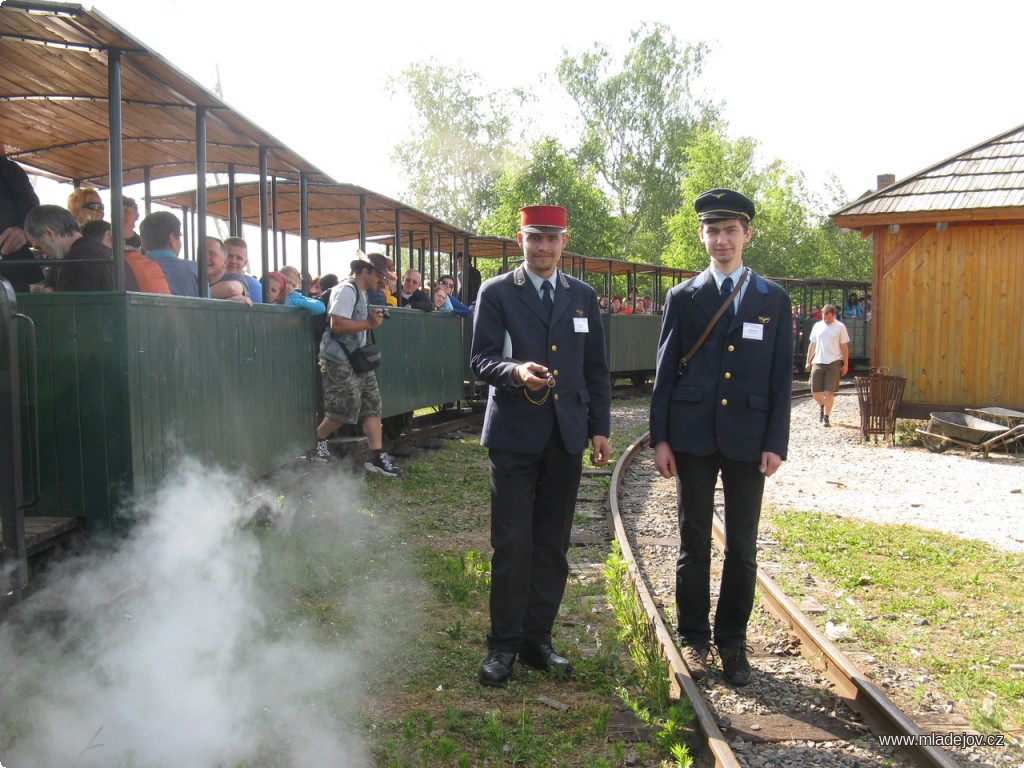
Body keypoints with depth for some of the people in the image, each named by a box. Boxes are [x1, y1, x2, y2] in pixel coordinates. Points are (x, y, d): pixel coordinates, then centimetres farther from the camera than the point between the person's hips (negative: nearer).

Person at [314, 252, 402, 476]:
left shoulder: (361, 292, 15)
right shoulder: (346, 290, -15)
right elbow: (337, 325, -25)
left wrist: (373, 320, 7)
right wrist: (369, 324, -20)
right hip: (342, 362, -10)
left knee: (372, 407, 4)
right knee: (344, 410, -3)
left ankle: (377, 456, 5)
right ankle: (317, 441, 21)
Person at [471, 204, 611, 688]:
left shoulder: (583, 296, 12)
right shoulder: (496, 293, 2)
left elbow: (597, 368, 13)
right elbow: (480, 359, -5)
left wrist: (600, 428, 6)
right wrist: (515, 372, -26)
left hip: (566, 437, 4)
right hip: (514, 436, -3)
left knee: (552, 545, 8)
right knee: (512, 544, -2)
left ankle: (537, 639, 21)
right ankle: (503, 645, 11)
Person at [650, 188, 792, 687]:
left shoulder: (774, 300, 6)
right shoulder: (683, 298, 5)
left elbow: (782, 378, 4)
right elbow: (664, 373, 4)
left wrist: (776, 442, -3)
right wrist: (660, 437, -2)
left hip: (748, 439, 1)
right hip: (693, 437, 0)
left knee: (743, 547, 7)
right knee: (694, 543, 7)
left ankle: (732, 641, 22)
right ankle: (694, 639, 21)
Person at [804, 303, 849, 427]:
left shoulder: (840, 327, 0)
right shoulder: (817, 326, 9)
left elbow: (844, 346, 1)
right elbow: (812, 345, 14)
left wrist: (845, 364, -1)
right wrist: (808, 362, 13)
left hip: (834, 362, -3)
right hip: (818, 362, 3)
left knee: (829, 391, -5)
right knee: (815, 391, 3)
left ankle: (826, 417, 3)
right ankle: (822, 406, 34)